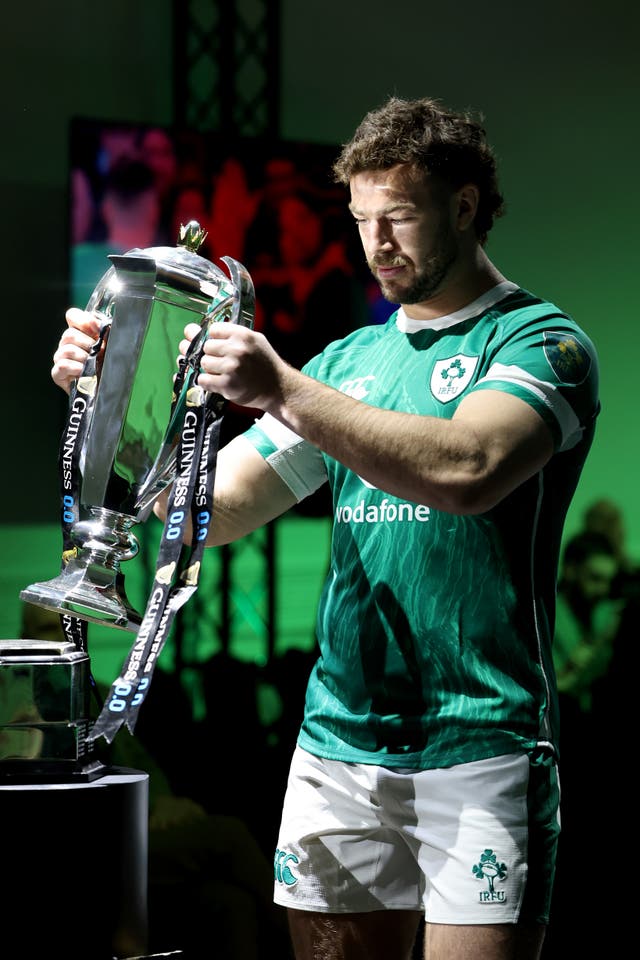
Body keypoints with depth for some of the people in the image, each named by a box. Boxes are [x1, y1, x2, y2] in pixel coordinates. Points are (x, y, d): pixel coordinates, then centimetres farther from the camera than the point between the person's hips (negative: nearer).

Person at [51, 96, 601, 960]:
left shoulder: (540, 342, -2)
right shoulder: (348, 360, 17)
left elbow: (469, 470, -23)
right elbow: (211, 508, 13)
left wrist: (283, 392, -25)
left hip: (480, 749, -5)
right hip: (337, 748, 6)